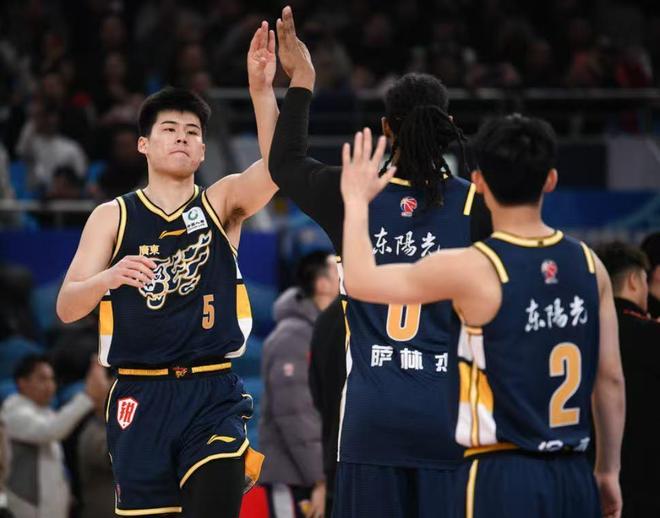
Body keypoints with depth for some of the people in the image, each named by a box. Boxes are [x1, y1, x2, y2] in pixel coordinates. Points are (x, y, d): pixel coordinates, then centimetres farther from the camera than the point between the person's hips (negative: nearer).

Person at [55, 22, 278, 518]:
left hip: (213, 394, -1)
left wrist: (262, 90, -30)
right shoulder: (112, 216, 6)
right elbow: (67, 307, -2)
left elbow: (275, 166, -15)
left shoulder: (223, 203, 6)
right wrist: (110, 277, -23)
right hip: (140, 397, 1)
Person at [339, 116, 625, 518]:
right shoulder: (588, 265, 3)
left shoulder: (473, 269, -11)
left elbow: (360, 281, -2)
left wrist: (357, 201, 13)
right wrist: (609, 472, 19)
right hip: (574, 479, 5)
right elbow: (611, 381, 8)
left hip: (503, 478, -5)